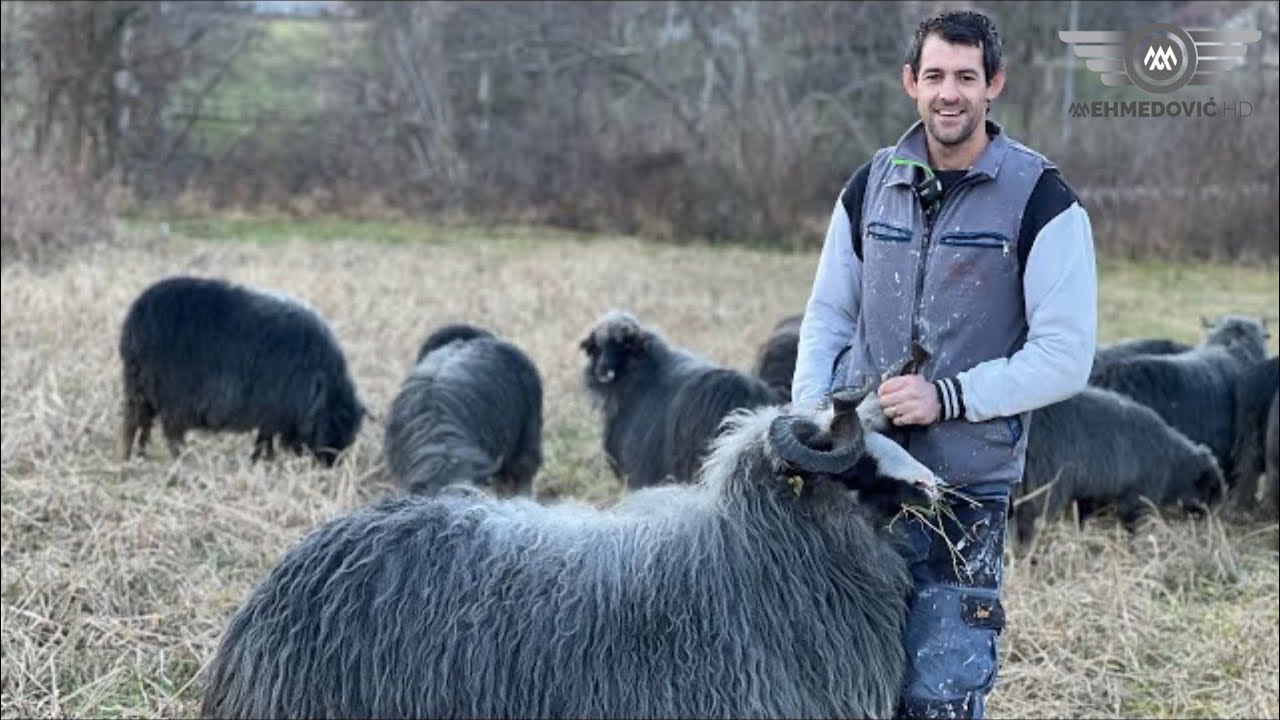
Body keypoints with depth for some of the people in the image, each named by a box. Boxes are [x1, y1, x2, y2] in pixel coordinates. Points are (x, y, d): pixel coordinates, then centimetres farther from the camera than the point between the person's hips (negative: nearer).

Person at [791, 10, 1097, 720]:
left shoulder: (1041, 202, -7)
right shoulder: (870, 187, 7)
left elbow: (1065, 357, -10)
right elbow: (828, 315, 14)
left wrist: (948, 396, -18)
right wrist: (807, 416, -1)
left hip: (967, 493, -4)